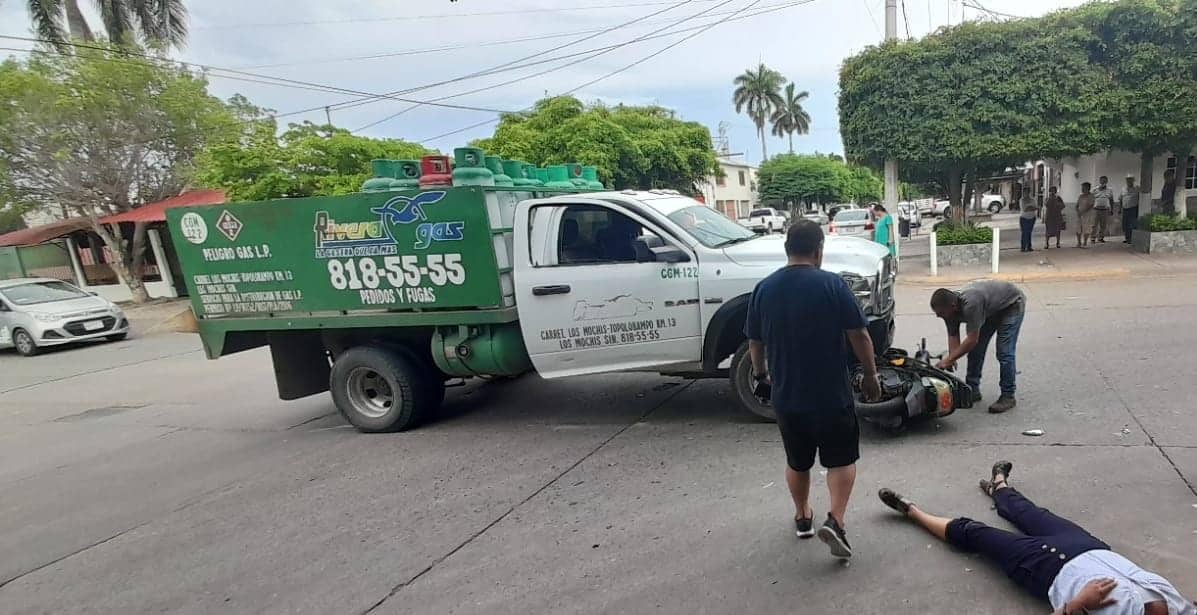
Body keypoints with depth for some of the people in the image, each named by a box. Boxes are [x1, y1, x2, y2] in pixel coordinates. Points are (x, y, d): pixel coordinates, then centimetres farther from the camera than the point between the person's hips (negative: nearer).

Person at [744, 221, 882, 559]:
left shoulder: (763, 289, -1)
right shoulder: (832, 284, -11)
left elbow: (754, 342, 7)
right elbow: (859, 335, -9)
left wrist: (761, 373, 23)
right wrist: (871, 374, 4)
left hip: (786, 395, 3)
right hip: (831, 394, -3)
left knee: (797, 462, 20)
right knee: (841, 459, 13)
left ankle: (802, 516, 36)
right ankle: (835, 520, -2)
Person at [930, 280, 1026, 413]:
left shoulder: (970, 304, -43)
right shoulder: (950, 307, -19)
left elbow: (972, 340, -38)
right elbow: (953, 336, -14)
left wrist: (948, 360, -35)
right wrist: (951, 360, -26)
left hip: (1012, 304, -8)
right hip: (990, 309, 8)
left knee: (1004, 352, -14)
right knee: (976, 349, 3)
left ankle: (1008, 396, -3)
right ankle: (972, 391, 14)